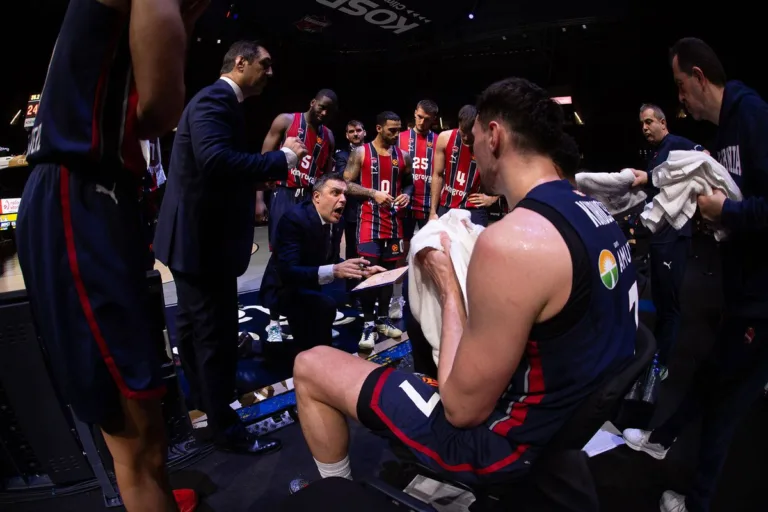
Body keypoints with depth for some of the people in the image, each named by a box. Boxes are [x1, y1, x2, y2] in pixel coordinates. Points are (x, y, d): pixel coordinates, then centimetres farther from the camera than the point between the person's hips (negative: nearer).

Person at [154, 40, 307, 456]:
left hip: (196, 234, 11)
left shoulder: (218, 101, 16)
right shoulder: (215, 99, -17)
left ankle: (201, 399, 44)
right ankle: (225, 427, 14)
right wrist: (284, 157, -27)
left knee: (195, 325, 23)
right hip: (204, 238, -11)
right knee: (216, 334, -1)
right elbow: (217, 159, -34)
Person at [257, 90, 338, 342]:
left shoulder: (328, 136, 12)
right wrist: (259, 198, -11)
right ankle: (274, 321, 5)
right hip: (284, 196, -4)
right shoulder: (286, 121, -1)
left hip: (312, 200, 4)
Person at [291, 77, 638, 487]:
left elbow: (463, 409, -22)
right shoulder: (593, 212, -1)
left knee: (310, 366, 1)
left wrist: (448, 288, -12)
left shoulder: (511, 240, -30)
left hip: (507, 439, -9)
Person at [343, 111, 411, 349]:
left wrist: (406, 194, -1)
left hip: (394, 220, 5)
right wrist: (373, 193, -16)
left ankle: (382, 319, 22)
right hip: (369, 220, -4)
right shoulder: (361, 153, -1)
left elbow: (408, 182, 21)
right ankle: (368, 325, 0)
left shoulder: (403, 156, 10)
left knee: (389, 270, 10)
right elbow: (346, 184, -5)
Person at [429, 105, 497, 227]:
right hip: (445, 207, 3)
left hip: (474, 210, -3)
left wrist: (493, 197, -3)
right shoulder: (445, 138, -6)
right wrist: (433, 211, 0)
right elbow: (438, 175, 1)